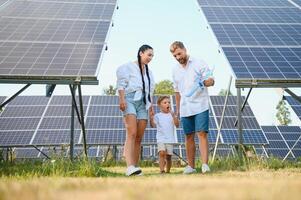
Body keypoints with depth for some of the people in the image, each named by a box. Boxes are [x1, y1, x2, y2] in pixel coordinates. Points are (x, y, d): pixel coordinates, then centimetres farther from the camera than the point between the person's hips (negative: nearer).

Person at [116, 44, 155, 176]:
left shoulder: (149, 72, 27)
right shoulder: (128, 67, 8)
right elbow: (121, 83, -2)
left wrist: (151, 106, 18)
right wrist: (122, 99, -16)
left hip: (143, 103, 6)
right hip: (130, 100, -6)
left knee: (139, 138, 0)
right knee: (131, 134, -21)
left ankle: (135, 166, 2)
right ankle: (130, 167, -30)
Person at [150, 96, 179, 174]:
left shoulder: (172, 115, 8)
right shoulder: (157, 116, 5)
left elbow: (177, 125, -4)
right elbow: (153, 125, -7)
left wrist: (173, 115, -15)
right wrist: (151, 118, -23)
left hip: (170, 139, 2)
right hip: (161, 139, -1)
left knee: (168, 156, 3)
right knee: (162, 153, -20)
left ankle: (168, 171, 17)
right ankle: (161, 170, -20)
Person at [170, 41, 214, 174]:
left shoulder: (199, 63, -1)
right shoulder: (175, 70, 13)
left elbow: (211, 81, -4)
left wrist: (205, 82, -28)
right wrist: (177, 110, 20)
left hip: (200, 106, -4)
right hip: (185, 109, 5)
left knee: (202, 134, -11)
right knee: (189, 137, 7)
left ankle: (205, 164, -11)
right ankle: (190, 166, 14)